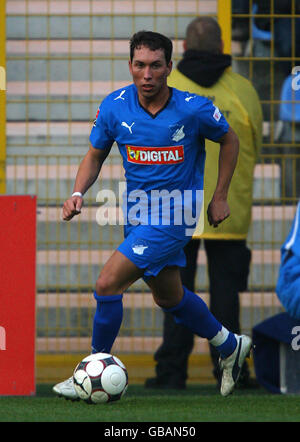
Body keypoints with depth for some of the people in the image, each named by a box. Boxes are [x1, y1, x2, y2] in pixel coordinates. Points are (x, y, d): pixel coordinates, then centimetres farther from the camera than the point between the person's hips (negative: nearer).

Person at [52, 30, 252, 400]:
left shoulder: (194, 109, -18)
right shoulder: (114, 106, -9)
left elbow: (229, 140, 2)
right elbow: (95, 155, 6)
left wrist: (220, 198, 3)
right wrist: (78, 193, -11)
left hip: (173, 216, -6)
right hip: (137, 213, 6)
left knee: (107, 284, -16)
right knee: (168, 297, 22)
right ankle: (230, 346, 44)